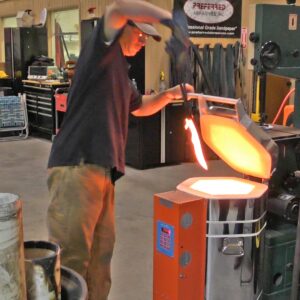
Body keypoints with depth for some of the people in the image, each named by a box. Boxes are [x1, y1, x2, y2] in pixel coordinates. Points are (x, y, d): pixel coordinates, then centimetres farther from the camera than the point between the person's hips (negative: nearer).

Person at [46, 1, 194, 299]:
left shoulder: (119, 69, 26)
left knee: (100, 254, 11)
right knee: (72, 257, -9)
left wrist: (169, 94, 24)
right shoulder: (101, 49, 0)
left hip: (101, 170, 9)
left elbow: (139, 106, 40)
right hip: (77, 166, -9)